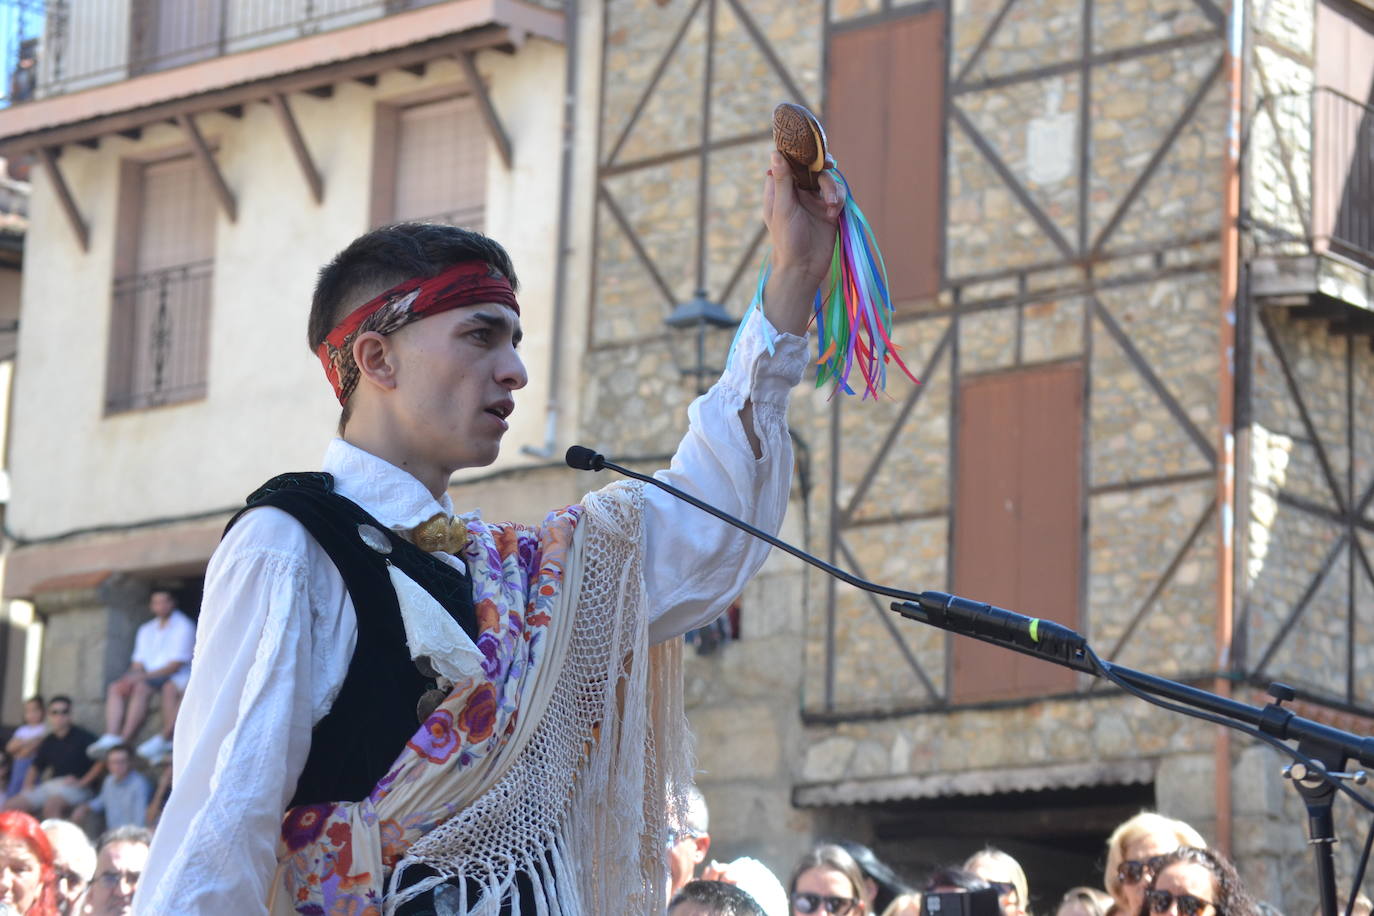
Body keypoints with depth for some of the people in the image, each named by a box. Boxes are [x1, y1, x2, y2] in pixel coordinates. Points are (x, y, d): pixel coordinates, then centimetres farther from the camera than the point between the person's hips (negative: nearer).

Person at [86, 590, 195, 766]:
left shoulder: (183, 627, -4)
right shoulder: (146, 630, 20)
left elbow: (176, 664, -14)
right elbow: (138, 663, 13)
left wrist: (144, 676, -20)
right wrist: (131, 677, -11)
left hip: (176, 677, -7)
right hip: (150, 677, 8)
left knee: (141, 688, -33)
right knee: (115, 688, -14)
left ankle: (124, 740, -35)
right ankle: (111, 736, -30)